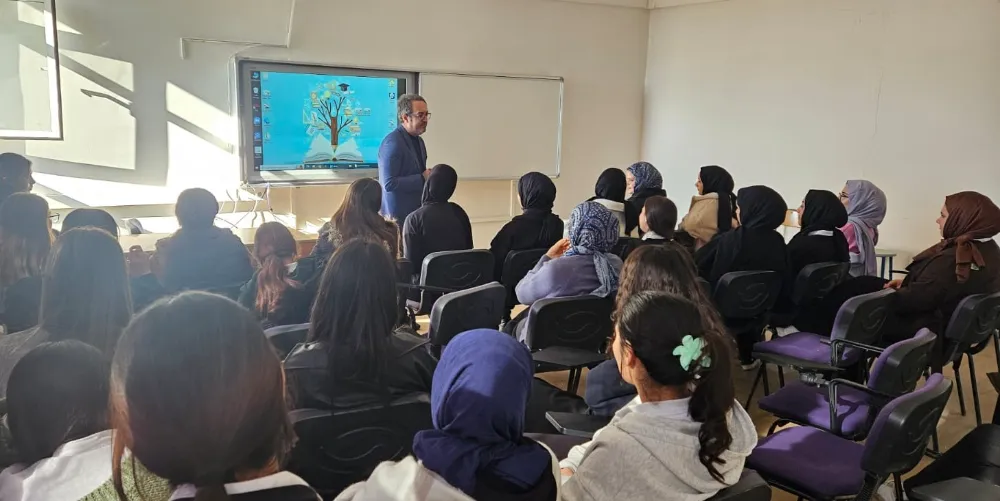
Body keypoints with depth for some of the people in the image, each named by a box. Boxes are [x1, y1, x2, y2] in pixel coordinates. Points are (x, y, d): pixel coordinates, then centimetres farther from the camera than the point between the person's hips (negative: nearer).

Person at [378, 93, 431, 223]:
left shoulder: (419, 141, 11)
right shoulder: (393, 143, -16)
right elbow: (389, 183, -22)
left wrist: (428, 176, 0)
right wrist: (422, 178, -19)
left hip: (417, 211, 8)